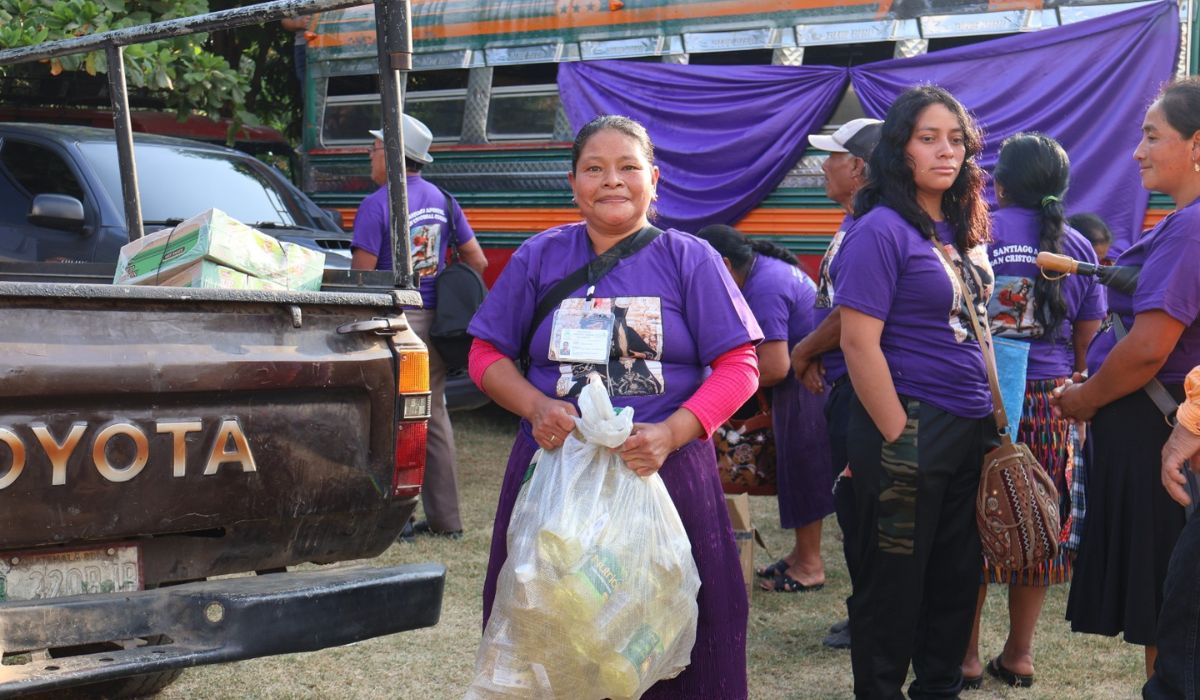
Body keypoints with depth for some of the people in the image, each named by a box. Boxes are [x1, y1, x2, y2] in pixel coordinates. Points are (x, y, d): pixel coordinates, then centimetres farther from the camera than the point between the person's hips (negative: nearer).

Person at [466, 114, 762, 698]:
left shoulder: (690, 260, 4)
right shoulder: (540, 257, 8)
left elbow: (738, 365, -1)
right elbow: (487, 354, 10)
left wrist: (671, 434, -17)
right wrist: (536, 408, -11)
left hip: (663, 476, -1)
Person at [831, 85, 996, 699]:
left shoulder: (960, 231, 12)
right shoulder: (881, 229, -12)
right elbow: (859, 342, -18)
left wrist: (991, 422, 12)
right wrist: (900, 439, -18)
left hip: (971, 433, 8)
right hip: (911, 427, -8)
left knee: (957, 579, 16)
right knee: (894, 585, 4)